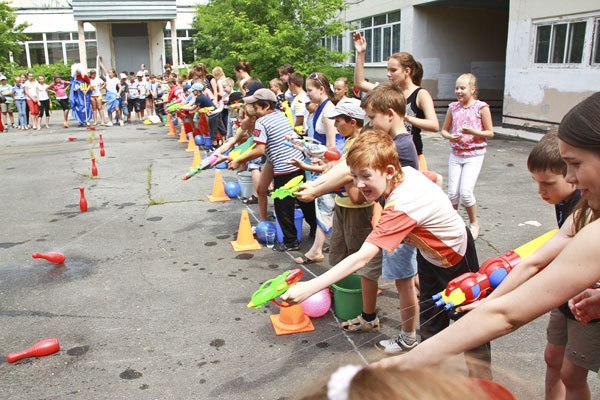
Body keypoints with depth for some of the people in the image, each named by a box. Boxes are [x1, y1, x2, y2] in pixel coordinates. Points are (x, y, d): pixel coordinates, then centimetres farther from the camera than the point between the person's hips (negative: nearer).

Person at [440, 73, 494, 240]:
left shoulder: (481, 107, -6)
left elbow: (490, 133, -3)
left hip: (474, 155, -4)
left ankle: (474, 223, 11)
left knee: (465, 192, -13)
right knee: (452, 193, 2)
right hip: (456, 154, 4)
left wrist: (473, 131, -20)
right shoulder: (453, 107, 5)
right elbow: (444, 130, 12)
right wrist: (449, 137, -11)